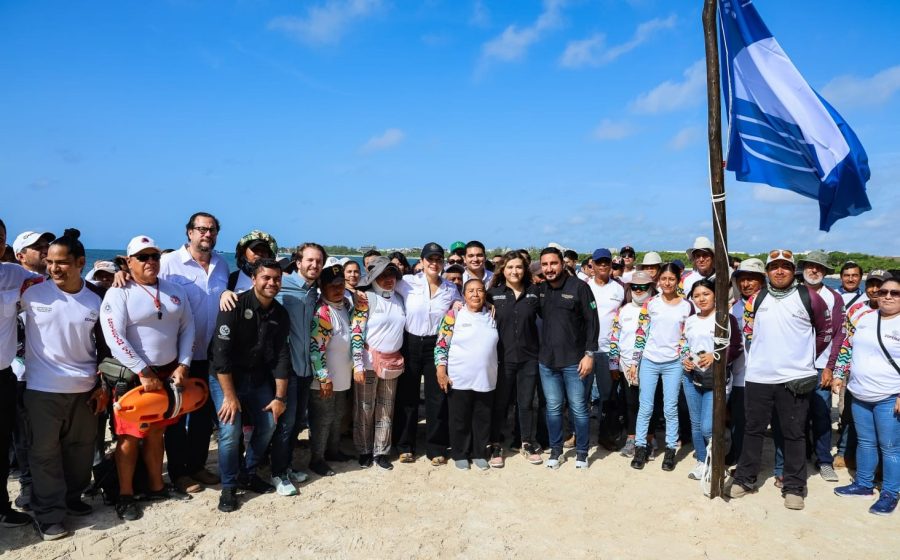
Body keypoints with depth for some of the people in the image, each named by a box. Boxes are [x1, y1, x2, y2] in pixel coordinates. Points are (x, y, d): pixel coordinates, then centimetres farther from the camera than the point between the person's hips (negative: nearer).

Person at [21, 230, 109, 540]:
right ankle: (49, 514, 16)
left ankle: (72, 497, 33)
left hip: (84, 388, 3)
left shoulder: (98, 298, -1)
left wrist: (103, 385, 5)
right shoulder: (33, 292, -7)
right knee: (45, 452, 5)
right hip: (43, 389, -2)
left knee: (82, 447, 14)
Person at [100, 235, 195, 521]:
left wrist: (183, 365, -4)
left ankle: (157, 486, 26)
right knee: (130, 436, 3)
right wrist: (143, 372, -20)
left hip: (168, 372, 5)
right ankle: (126, 495, 15)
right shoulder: (119, 293, -9)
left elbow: (187, 328, 6)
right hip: (133, 375, -5)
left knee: (156, 432, 15)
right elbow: (114, 338, -18)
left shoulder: (174, 290, 7)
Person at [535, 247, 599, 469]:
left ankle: (581, 451, 21)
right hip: (547, 360, 4)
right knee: (553, 408, 12)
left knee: (579, 408, 6)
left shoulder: (579, 287, -8)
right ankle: (556, 450, 25)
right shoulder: (540, 290, 5)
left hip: (574, 360, -4)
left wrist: (589, 354, -11)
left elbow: (592, 322, -8)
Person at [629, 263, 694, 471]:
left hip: (673, 363, 0)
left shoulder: (687, 306, 2)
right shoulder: (650, 303, 0)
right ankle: (640, 448, 14)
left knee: (671, 408, 5)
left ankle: (670, 450, 15)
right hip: (649, 361, 0)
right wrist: (635, 362, 0)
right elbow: (640, 333, 1)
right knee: (645, 407, 4)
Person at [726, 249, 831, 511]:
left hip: (795, 378, -2)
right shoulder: (757, 299, 6)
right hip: (758, 378, 3)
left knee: (794, 433, 6)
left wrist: (807, 357, 7)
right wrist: (758, 357, 9)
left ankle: (794, 487, 18)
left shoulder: (809, 297, -2)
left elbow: (826, 330, 8)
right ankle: (744, 479, 22)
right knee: (753, 429, 11)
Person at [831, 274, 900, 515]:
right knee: (865, 442, 16)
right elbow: (847, 347, 15)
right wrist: (839, 375, 10)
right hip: (860, 395, 5)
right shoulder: (864, 318, 8)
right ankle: (863, 484, 30)